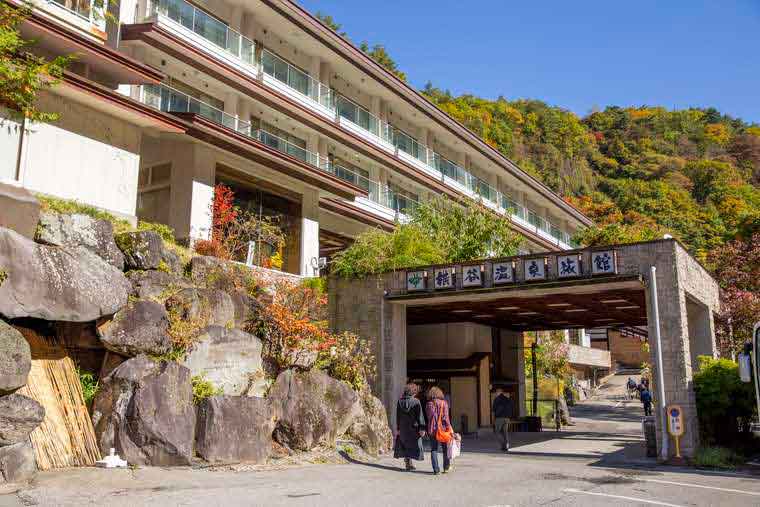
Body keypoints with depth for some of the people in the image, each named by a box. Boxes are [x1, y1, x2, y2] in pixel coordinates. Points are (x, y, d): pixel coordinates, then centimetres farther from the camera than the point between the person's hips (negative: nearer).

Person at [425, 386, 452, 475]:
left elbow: (427, 418, 5)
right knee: (445, 449, 15)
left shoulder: (428, 404, 2)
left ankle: (436, 469, 0)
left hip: (432, 430, 1)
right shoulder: (444, 403, -5)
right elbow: (445, 417, -10)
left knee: (433, 450, 6)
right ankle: (446, 467, 23)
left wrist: (428, 431, 11)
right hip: (442, 429, -1)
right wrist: (449, 429, -6)